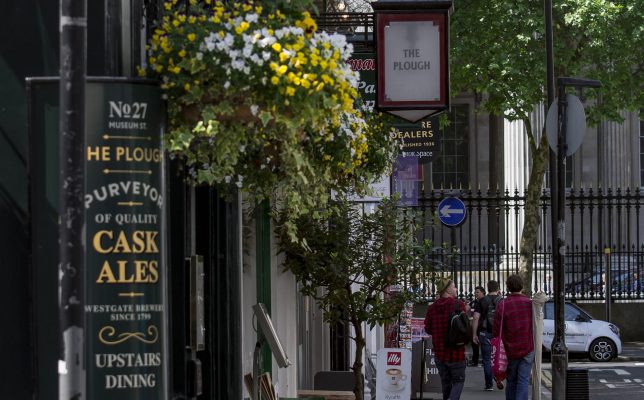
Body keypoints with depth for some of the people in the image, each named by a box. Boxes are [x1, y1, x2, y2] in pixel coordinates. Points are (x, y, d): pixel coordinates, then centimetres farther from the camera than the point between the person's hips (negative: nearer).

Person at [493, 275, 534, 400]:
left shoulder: (502, 305, -8)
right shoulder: (530, 303, -1)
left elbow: (496, 330, -6)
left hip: (510, 350, 0)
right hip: (528, 350, 0)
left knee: (511, 381, 13)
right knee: (524, 381, -1)